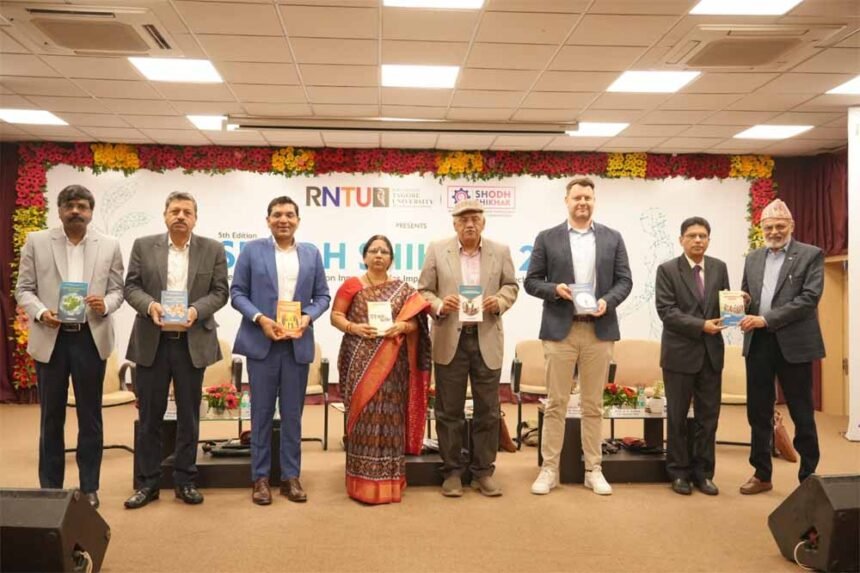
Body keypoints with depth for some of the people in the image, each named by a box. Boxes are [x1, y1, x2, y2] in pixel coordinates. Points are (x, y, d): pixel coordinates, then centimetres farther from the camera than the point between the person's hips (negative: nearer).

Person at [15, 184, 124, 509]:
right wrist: (40, 313, -15)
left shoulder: (109, 246, 5)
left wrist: (106, 305, -17)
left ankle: (89, 487, 18)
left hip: (91, 339, 0)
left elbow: (117, 290, 4)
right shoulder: (36, 242, 4)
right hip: (50, 339, 0)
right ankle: (50, 488, 21)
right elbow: (24, 289, 3)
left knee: (90, 416, 8)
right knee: (51, 417, 9)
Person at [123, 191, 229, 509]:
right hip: (152, 342, 0)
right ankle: (147, 483, 17)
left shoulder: (213, 249, 3)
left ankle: (185, 481, 19)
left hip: (193, 343, 0)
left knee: (189, 415, 8)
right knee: (149, 415, 6)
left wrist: (196, 310, -17)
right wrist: (150, 305, -17)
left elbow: (220, 292, 1)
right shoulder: (143, 246, 5)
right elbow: (131, 286, 3)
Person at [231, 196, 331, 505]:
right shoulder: (252, 250, 3)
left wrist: (308, 317, -10)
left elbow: (323, 295, 9)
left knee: (293, 414, 7)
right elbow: (237, 292, 0)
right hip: (261, 342, -2)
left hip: (298, 343, 2)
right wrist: (260, 319, -14)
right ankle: (260, 477, 16)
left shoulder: (311, 253, 9)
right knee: (261, 413, 5)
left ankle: (291, 476, 17)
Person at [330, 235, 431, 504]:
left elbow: (417, 322, 7)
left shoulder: (402, 289, 10)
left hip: (392, 364, 2)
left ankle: (389, 483, 11)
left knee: (390, 416, 3)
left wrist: (403, 326, -13)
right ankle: (362, 483, 5)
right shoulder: (351, 285, 5)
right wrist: (353, 327, -15)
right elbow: (335, 316, 2)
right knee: (364, 416, -2)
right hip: (360, 362, -2)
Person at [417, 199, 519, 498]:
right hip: (450, 339, -1)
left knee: (487, 410, 7)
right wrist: (439, 306, -17)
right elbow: (424, 290, 3)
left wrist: (500, 301, -8)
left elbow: (511, 285, 12)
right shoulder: (437, 250, 0)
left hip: (487, 339, 1)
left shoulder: (500, 251, 4)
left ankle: (483, 471, 20)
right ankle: (452, 472, 18)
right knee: (449, 411, 6)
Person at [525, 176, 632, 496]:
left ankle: (593, 470, 18)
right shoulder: (547, 238, 5)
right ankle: (549, 469, 11)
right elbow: (531, 281, 4)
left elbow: (624, 280, 7)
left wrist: (607, 301, -12)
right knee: (555, 403, 3)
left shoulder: (612, 238, 9)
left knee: (593, 405, 8)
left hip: (599, 330, 2)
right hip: (560, 329, -1)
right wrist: (555, 289, -14)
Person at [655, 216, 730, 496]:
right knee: (677, 417, 6)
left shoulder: (719, 268, 8)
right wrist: (701, 325, -19)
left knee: (708, 416, 8)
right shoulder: (667, 270, -5)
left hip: (712, 352, 4)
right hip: (680, 352, -3)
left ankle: (703, 472, 19)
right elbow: (666, 311, -12)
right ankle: (679, 472, 18)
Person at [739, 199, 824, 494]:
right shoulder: (753, 258, 14)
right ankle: (762, 474, 22)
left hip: (794, 342, -4)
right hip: (758, 343, 5)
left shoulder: (811, 255, -2)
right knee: (758, 411, 10)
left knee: (801, 413, 5)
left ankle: (809, 477, 19)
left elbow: (810, 297, -12)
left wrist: (766, 319, -18)